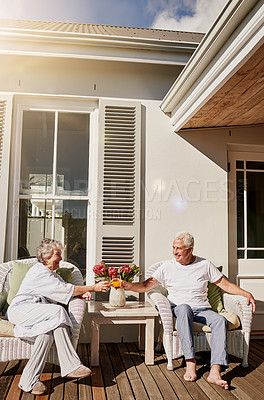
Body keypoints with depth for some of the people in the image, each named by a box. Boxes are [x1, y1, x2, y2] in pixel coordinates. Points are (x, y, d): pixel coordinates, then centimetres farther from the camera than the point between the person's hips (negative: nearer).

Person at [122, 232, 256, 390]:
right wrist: (127, 285, -18)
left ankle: (215, 372, -38)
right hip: (179, 309, -1)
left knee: (221, 320, -30)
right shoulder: (167, 266, 4)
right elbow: (146, 285, 0)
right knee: (184, 308, -37)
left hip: (203, 310, 1)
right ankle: (191, 362, -36)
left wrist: (246, 293, -5)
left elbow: (225, 284, 9)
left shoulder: (205, 265, 6)